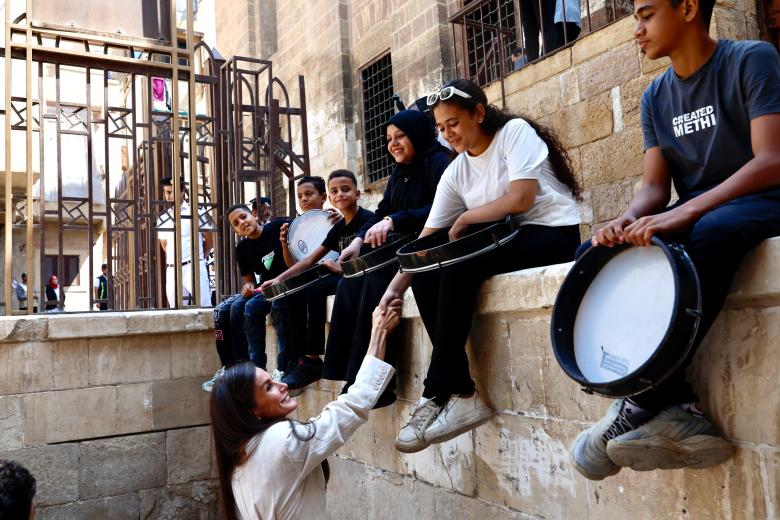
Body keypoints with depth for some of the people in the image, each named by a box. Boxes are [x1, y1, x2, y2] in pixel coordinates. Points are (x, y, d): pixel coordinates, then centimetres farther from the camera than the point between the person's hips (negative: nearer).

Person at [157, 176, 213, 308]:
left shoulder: (197, 212, -1)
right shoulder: (162, 219, 11)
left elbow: (209, 241, 5)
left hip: (194, 266, -4)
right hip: (172, 270, 5)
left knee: (203, 306, -10)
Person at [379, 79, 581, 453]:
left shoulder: (515, 131, -7)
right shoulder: (456, 172, 8)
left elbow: (520, 199, -20)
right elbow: (426, 239, 4)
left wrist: (464, 219, -8)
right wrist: (394, 287, -8)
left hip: (554, 234, -7)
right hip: (506, 241, 7)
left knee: (458, 270, -30)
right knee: (425, 277, -15)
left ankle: (436, 395, -21)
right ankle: (461, 396, -17)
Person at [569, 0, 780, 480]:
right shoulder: (655, 97, 11)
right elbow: (655, 186, 4)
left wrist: (683, 214, -32)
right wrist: (628, 220, -20)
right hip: (691, 218, 6)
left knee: (711, 233, -40)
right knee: (593, 252, -17)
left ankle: (644, 404, -32)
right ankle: (678, 410, -27)